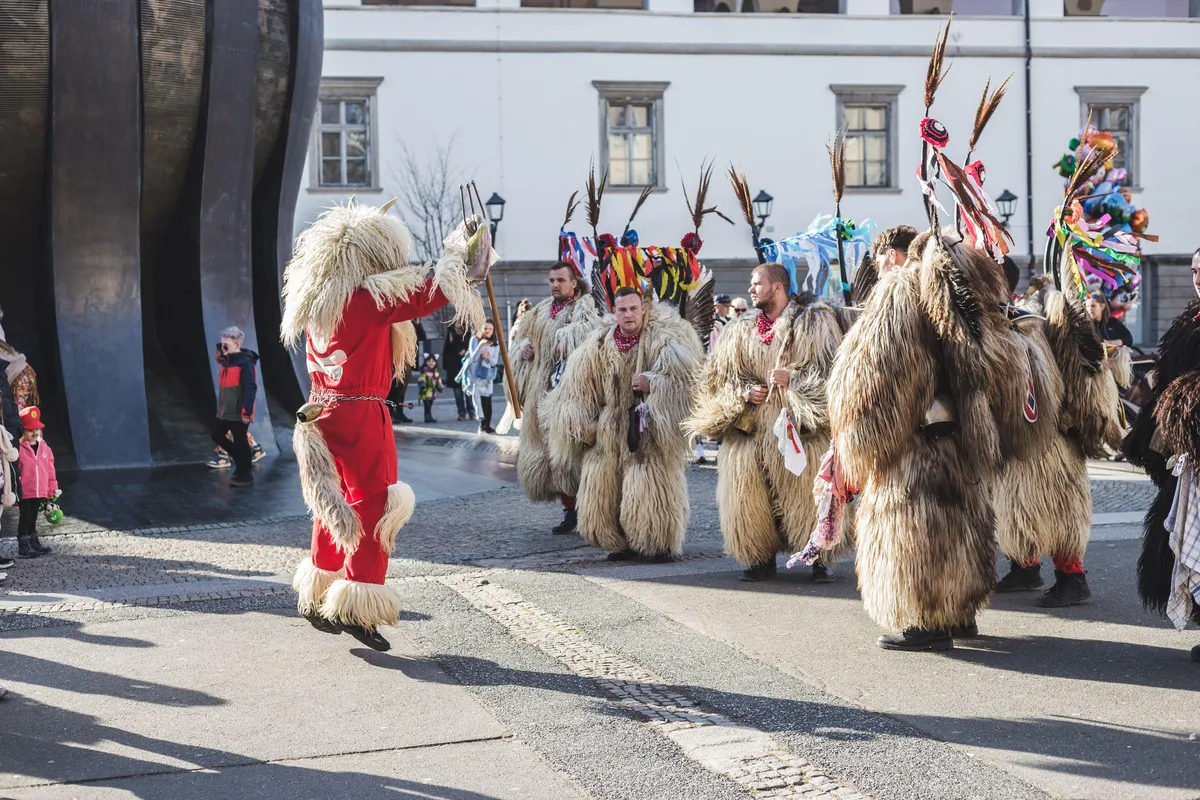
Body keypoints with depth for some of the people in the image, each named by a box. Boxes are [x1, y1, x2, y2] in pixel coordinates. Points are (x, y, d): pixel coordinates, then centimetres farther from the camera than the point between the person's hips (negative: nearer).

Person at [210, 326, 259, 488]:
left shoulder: (245, 363, -17)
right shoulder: (226, 361, 10)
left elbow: (250, 389, -21)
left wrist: (247, 411, -24)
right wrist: (220, 407, 21)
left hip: (238, 412, -9)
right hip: (225, 411, 9)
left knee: (240, 442, 0)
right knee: (217, 435, 16)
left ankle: (245, 475, 13)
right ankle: (242, 459, 31)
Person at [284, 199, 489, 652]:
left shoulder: (314, 300, 6)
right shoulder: (371, 299, -17)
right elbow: (429, 294, -12)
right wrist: (464, 254, 2)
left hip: (325, 412, 8)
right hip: (362, 415, -8)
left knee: (335, 504, 19)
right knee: (373, 503, -2)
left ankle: (317, 596, 28)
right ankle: (358, 607, -4)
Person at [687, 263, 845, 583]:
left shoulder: (814, 322, 2)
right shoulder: (740, 331, 16)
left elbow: (831, 366, -6)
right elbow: (721, 375, 17)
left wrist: (794, 379, -16)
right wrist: (744, 392, -1)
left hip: (800, 423, -4)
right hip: (751, 426, 4)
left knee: (807, 490, -5)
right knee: (748, 492, -1)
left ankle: (821, 559, 8)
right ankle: (761, 557, 12)